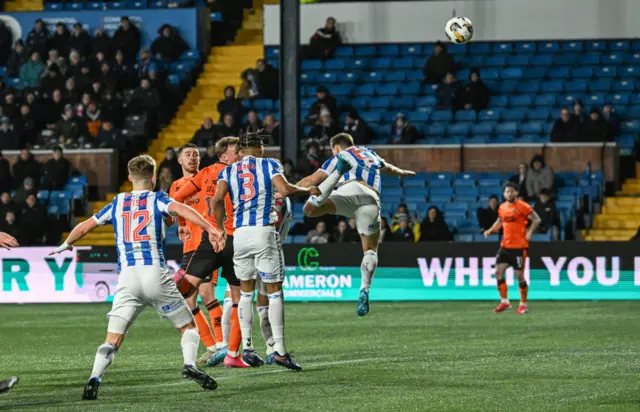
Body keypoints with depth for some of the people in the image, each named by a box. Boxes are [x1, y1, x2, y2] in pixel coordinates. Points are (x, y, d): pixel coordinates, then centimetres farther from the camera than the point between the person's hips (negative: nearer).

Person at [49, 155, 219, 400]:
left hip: (127, 278, 2)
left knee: (112, 341, 2)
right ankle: (189, 366, -14)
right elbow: (181, 209, -13)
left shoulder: (117, 203, 18)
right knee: (188, 327, 11)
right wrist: (209, 228, -23)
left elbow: (84, 227, 25)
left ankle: (94, 380, -20)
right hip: (155, 274, -2)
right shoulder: (157, 199, 9)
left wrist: (65, 246, 44)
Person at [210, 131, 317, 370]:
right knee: (274, 290, 1)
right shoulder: (269, 165, 5)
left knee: (246, 291, 16)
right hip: (264, 232, -3)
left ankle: (247, 347, 13)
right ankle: (279, 350, -6)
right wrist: (308, 191, 5)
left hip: (240, 234, 3)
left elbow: (218, 200, -4)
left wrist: (220, 231, 5)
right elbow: (285, 190, -12)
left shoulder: (228, 171, 12)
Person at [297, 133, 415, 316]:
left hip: (350, 191, -4)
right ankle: (365, 289, -8)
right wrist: (404, 173, 80)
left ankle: (340, 169, -33)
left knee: (310, 209, -22)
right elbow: (389, 169, 59)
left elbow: (312, 180, 17)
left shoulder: (339, 157, 26)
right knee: (370, 249, 16)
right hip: (372, 199, 4)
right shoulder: (369, 153, 39)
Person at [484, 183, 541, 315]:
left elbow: (536, 219, -10)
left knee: (519, 275, -3)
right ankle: (504, 301, 10)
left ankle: (523, 304, 11)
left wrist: (529, 232, -20)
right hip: (505, 245, 6)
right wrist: (490, 231, 10)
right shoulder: (502, 207, 9)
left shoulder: (522, 206, -10)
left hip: (519, 246, -6)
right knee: (498, 272, -1)